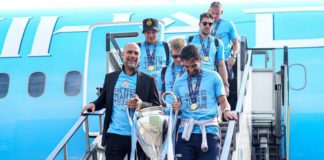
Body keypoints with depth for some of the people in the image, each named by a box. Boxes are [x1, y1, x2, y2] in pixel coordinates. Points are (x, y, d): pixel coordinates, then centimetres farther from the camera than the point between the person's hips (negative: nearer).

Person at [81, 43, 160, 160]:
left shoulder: (148, 80, 4)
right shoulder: (110, 77, 11)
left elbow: (157, 107, 1)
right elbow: (103, 99, 19)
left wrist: (141, 104, -19)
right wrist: (94, 104, -3)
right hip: (114, 134, 1)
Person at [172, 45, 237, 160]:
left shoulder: (213, 77, 8)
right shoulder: (179, 82, 15)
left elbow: (223, 101, 8)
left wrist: (226, 111, -14)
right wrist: (175, 108, -2)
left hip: (209, 131, -2)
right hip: (186, 132, 2)